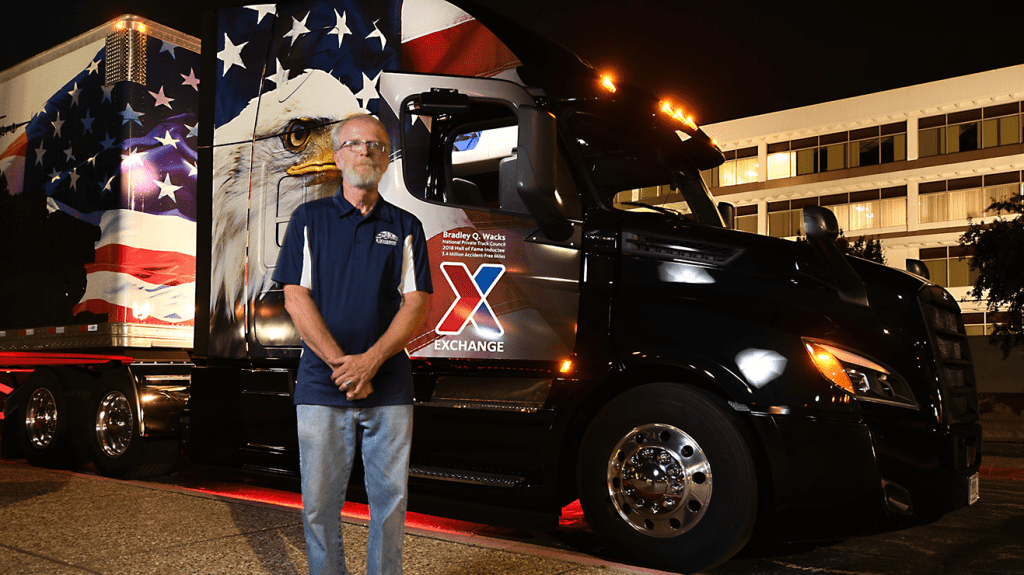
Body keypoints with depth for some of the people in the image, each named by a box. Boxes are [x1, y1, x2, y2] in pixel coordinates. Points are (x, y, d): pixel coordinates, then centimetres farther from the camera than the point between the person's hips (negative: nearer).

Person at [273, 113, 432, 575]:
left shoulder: (405, 228, 9)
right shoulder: (309, 219, 7)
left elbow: (416, 305, 1)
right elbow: (295, 299, -2)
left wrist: (370, 360, -14)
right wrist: (340, 365, -12)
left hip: (390, 390, 1)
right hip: (322, 386, -1)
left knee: (390, 501, 7)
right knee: (320, 504, 5)